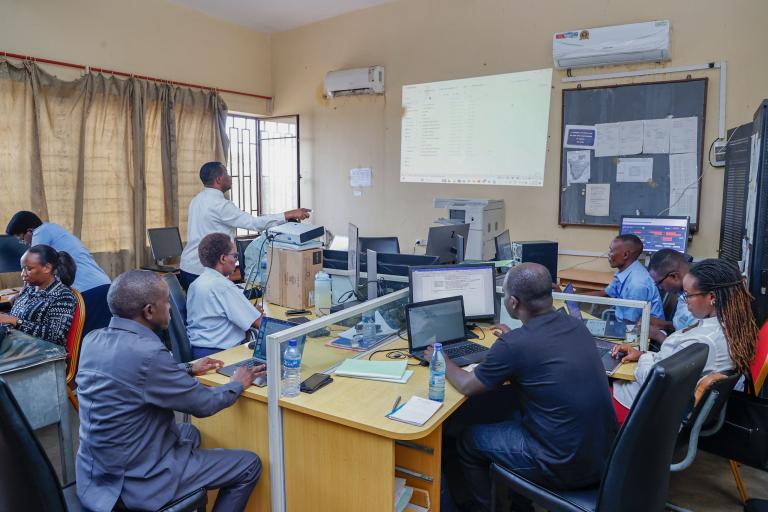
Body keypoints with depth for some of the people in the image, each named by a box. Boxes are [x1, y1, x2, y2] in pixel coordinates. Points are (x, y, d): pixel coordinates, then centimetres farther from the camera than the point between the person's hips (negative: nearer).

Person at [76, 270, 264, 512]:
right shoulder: (147, 353, -30)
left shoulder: (93, 340, -4)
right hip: (136, 481, -9)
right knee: (250, 465, 4)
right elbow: (203, 404, -17)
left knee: (190, 432, 31)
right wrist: (238, 383, 1)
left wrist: (188, 368, 19)